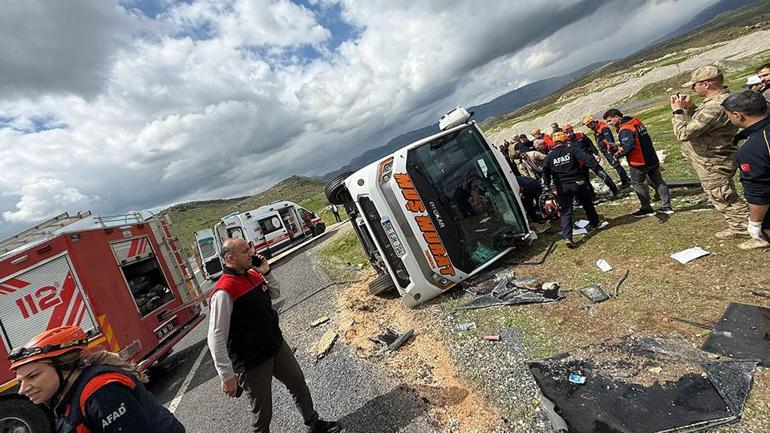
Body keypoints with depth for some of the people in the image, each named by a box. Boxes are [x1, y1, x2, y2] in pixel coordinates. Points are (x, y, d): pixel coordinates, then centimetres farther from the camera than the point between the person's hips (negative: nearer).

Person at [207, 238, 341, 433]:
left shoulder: (253, 275, 1)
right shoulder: (224, 292, -24)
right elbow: (216, 338, -23)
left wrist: (266, 272, -1)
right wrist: (227, 376, -21)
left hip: (277, 346, 8)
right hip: (252, 363, -8)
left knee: (299, 384, 21)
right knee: (262, 411, 9)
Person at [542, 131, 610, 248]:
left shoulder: (549, 156, 0)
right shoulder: (571, 150, -5)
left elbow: (545, 172, 0)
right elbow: (588, 159, -16)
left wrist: (546, 185, 11)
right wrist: (598, 170, -16)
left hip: (562, 187, 1)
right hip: (577, 183, -1)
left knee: (566, 212, 1)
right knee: (587, 204, 23)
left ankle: (567, 238, -10)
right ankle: (595, 223, 43)